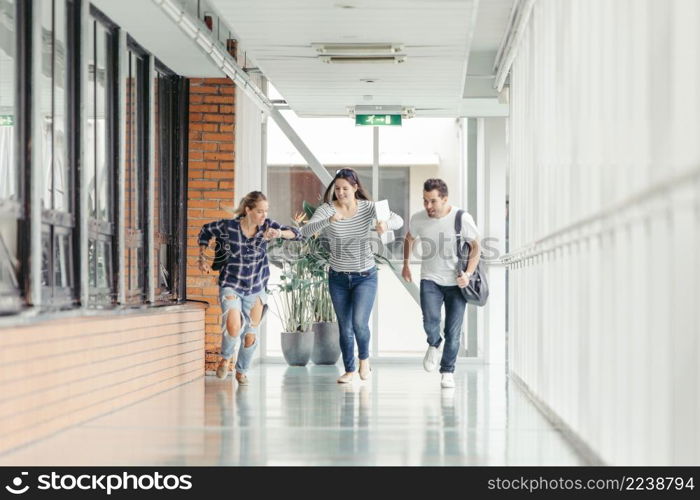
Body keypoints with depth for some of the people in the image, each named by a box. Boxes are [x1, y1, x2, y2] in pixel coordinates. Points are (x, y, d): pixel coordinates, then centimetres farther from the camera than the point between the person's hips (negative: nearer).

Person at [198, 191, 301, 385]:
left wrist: (279, 233, -36)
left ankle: (241, 371, 33)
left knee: (251, 335, 8)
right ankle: (225, 358, 10)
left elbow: (296, 234, -17)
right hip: (231, 286, -3)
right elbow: (205, 231, 5)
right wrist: (202, 258, 2)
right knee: (233, 328, -22)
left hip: (256, 289, 3)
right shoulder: (228, 226, -14)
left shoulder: (267, 226, -9)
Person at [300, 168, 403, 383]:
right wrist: (329, 220, -42)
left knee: (359, 323, -16)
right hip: (338, 277, 1)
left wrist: (386, 224, -42)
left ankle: (364, 357, 14)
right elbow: (306, 231, -25)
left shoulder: (368, 207, -9)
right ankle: (349, 369, 30)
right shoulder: (327, 209, -11)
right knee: (344, 327, 10)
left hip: (365, 276, -1)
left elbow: (399, 220, -18)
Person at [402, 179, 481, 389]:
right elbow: (409, 239, 17)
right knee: (430, 321, -21)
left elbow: (475, 247, -3)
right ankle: (434, 345, 13)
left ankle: (447, 372, 21)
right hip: (430, 280, 1)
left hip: (456, 282, -1)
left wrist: (468, 274, -15)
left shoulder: (462, 218, -13)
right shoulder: (418, 219, -4)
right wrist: (406, 265, 19)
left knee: (453, 333, 1)